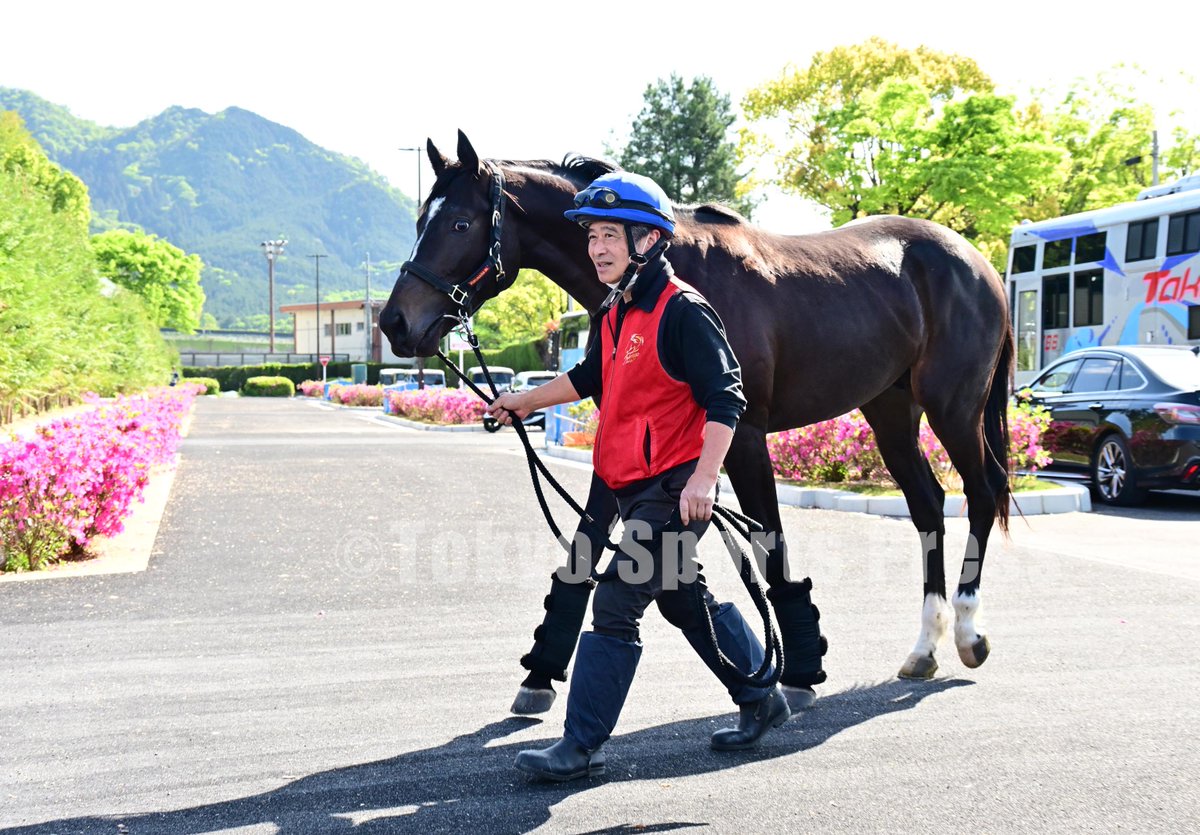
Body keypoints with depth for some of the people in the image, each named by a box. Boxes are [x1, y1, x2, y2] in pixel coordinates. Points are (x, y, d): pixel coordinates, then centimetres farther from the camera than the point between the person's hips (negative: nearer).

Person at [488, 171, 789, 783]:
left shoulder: (681, 310, -16)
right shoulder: (619, 314, 12)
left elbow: (724, 398, -21)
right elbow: (590, 378, 27)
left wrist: (703, 479, -28)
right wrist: (524, 403, 29)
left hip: (673, 487, -10)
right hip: (635, 486, 10)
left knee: (614, 605, -9)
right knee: (683, 597, 19)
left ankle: (582, 746, 0)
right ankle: (761, 700, 35)